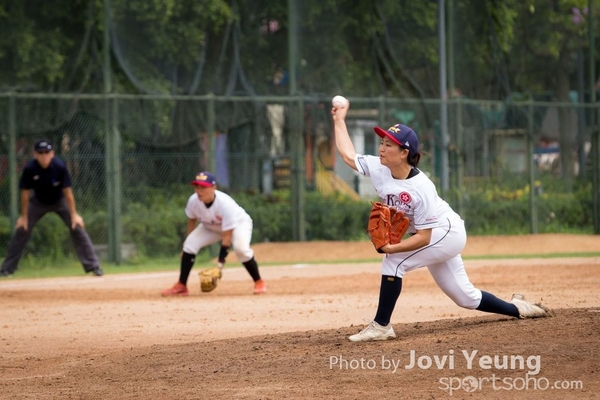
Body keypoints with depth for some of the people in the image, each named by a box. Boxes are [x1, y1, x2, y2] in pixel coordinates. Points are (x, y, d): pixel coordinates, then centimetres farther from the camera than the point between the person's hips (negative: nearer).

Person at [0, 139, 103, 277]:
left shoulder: (60, 166, -30)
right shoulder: (30, 169, -27)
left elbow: (67, 191, -22)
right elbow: (25, 193, -16)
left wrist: (74, 214, -20)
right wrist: (24, 216, -11)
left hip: (59, 201, -1)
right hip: (38, 202, 1)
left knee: (77, 227, -13)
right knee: (22, 229, -5)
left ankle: (93, 266, -8)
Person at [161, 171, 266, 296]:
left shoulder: (225, 204, -40)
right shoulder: (193, 201, -27)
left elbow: (227, 236, -36)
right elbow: (192, 220, -3)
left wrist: (220, 263, -38)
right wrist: (188, 240, 2)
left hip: (238, 223, -5)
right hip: (210, 227, 5)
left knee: (241, 247, -32)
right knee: (189, 245, -16)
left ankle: (259, 282, -12)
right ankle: (181, 286, -5)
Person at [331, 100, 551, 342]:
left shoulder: (420, 188, -32)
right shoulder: (378, 168, -13)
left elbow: (423, 237, -28)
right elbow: (348, 155, 3)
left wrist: (392, 248, -38)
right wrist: (339, 120, 2)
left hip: (447, 233, -8)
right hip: (439, 238, 8)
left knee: (393, 261, -23)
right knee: (465, 297, 15)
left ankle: (381, 326, -17)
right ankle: (517, 309, 34)